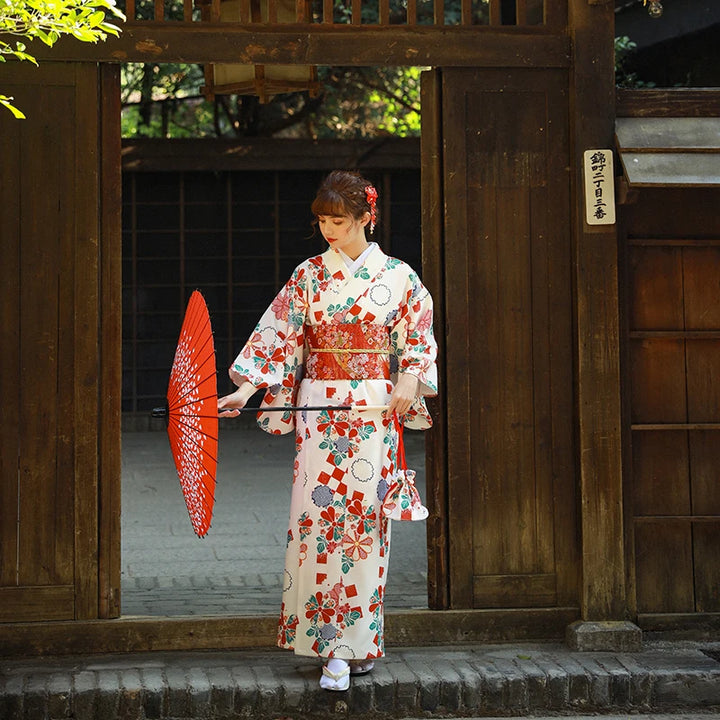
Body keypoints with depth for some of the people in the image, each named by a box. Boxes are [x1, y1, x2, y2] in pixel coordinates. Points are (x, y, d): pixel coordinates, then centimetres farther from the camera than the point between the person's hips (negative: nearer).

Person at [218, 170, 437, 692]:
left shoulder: (398, 276, 5)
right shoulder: (309, 276, 7)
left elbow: (418, 342, 8)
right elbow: (278, 336, 2)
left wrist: (410, 382, -10)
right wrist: (246, 389, -9)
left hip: (375, 412, -1)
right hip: (319, 410, 1)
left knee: (365, 517, -2)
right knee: (318, 515, -7)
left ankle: (360, 637, 9)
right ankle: (333, 647, -1)